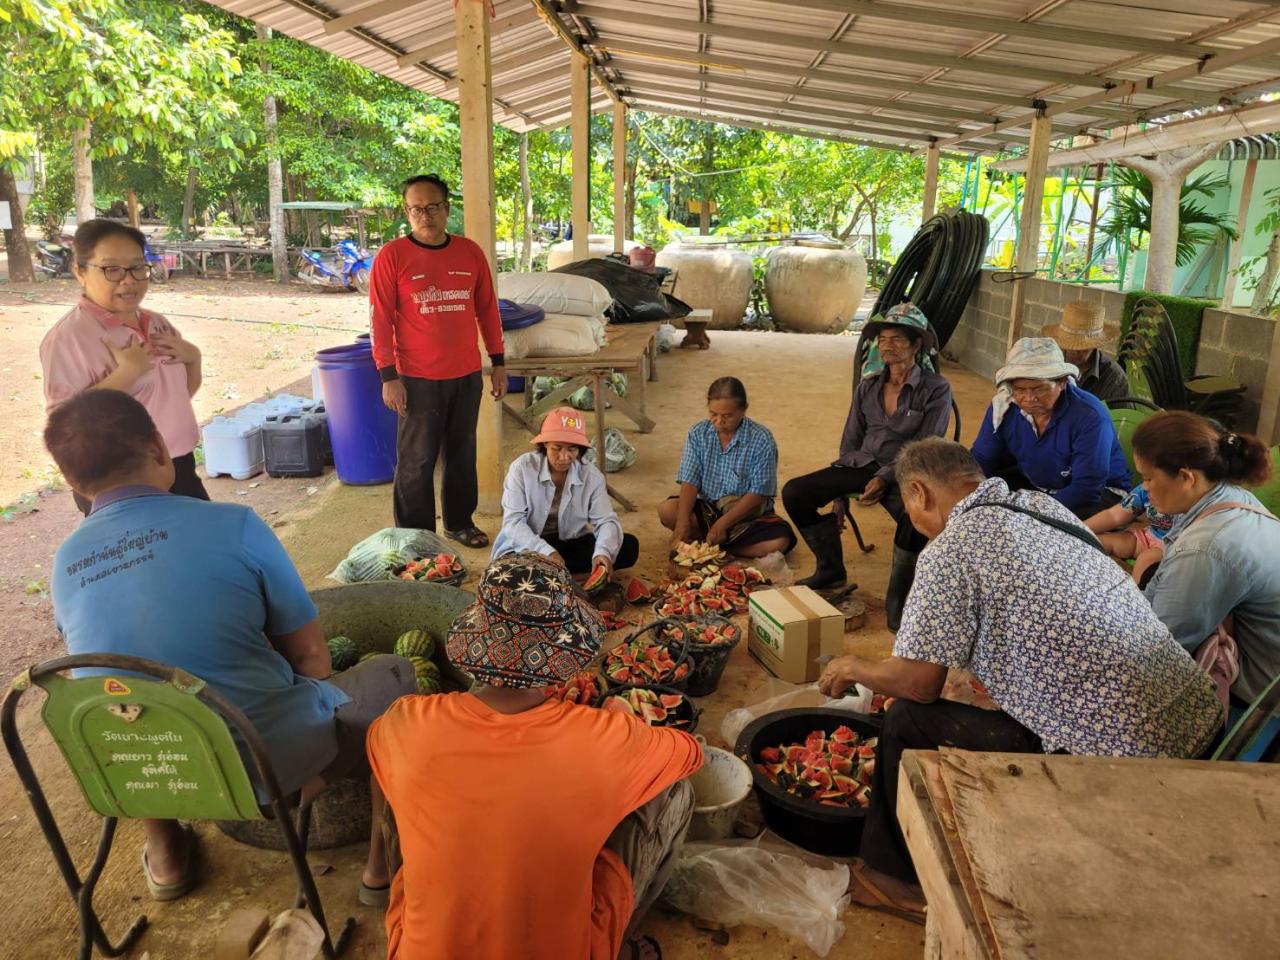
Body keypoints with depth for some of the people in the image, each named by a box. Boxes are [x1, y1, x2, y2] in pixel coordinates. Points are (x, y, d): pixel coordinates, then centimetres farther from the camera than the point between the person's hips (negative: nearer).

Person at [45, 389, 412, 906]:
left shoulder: (63, 565, -3)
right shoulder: (232, 524, -18)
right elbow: (310, 655, -10)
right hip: (276, 765, -4)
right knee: (394, 674, 16)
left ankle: (165, 859, 38)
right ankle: (384, 864, 22)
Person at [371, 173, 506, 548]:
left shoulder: (470, 252, 5)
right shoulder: (391, 257, -6)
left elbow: (487, 309, 11)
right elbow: (380, 320, -7)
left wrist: (498, 363, 9)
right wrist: (389, 377, -11)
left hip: (467, 375, 4)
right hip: (418, 379, -4)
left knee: (463, 454, 15)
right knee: (416, 461, 4)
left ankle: (460, 523, 31)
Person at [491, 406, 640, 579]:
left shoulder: (592, 475, -7)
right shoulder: (522, 467, -15)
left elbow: (606, 520, -12)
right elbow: (513, 521, -20)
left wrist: (603, 551, -36)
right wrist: (546, 552, -34)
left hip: (570, 544, 4)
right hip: (527, 547, -4)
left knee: (629, 546, -16)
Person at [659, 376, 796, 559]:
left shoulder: (762, 439, -14)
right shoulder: (697, 434, -4)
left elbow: (758, 494, -15)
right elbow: (689, 482, -9)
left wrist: (722, 524, -23)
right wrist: (682, 523, -25)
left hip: (749, 515, -2)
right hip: (708, 509, 2)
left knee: (781, 539, -31)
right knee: (666, 510, -24)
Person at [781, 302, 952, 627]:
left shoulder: (936, 389, -3)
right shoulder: (868, 386, 11)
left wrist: (885, 478, -20)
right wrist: (837, 494, 11)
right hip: (862, 464, 5)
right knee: (794, 492, -13)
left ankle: (896, 597, -14)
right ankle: (831, 568, 8)